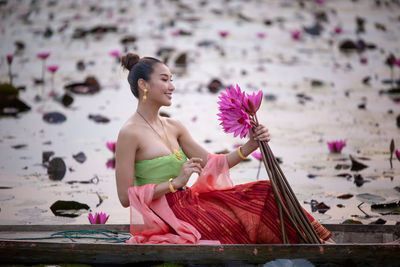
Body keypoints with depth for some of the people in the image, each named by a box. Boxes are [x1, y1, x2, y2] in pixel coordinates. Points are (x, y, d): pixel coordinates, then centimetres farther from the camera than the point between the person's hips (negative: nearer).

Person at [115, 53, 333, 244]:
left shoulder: (173, 127, 13)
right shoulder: (130, 133, -11)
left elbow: (210, 164, 13)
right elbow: (126, 197, -14)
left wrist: (250, 146, -2)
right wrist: (176, 182, -19)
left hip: (189, 201, 8)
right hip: (165, 216, -8)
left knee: (264, 193, -3)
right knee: (239, 226, -25)